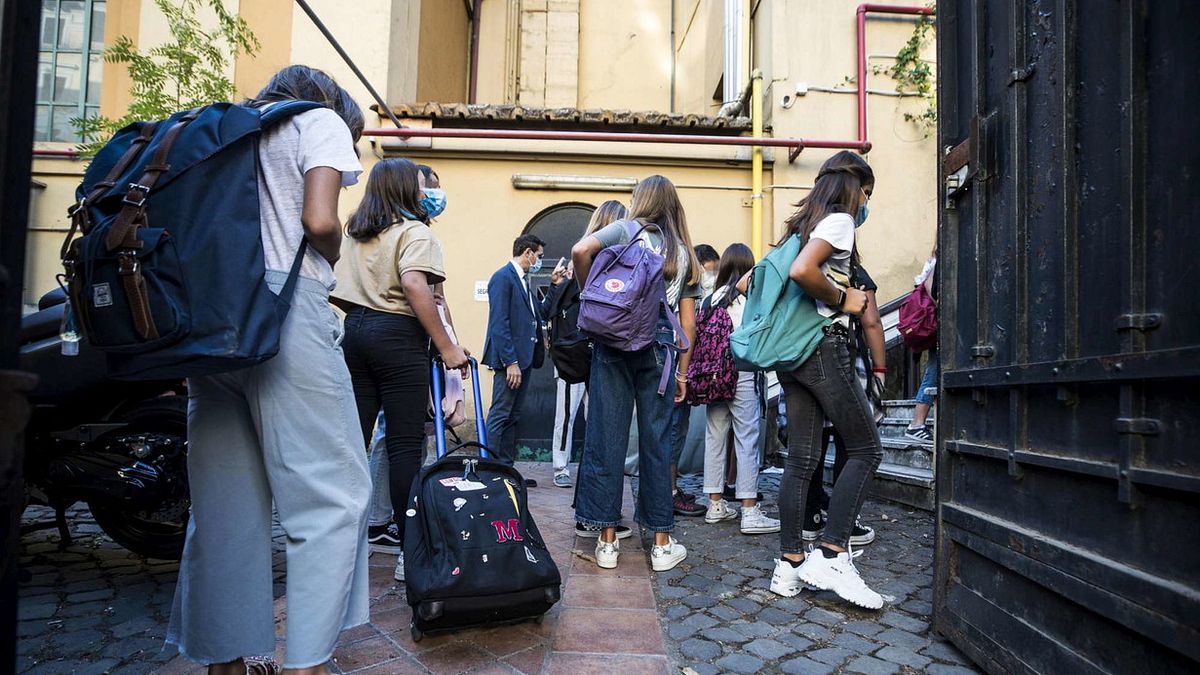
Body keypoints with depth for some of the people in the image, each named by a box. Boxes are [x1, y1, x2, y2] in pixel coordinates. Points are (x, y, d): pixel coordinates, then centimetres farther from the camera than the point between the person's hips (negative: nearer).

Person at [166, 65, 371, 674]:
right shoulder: (322, 120, 7)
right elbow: (319, 220, -8)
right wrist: (331, 259, 9)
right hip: (284, 309, -7)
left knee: (225, 498, 10)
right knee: (331, 493, -4)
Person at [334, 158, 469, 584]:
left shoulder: (355, 230, 19)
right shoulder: (415, 232, -4)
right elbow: (414, 285, -21)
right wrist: (447, 347, -20)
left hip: (355, 329, 7)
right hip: (397, 336, -7)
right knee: (405, 444, -4)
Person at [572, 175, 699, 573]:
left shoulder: (628, 229, 7)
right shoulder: (685, 253, 15)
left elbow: (581, 250, -12)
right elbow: (688, 323, 12)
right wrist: (682, 372, 17)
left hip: (615, 343, -2)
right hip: (659, 350, 2)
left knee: (607, 438, 2)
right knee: (656, 443, 7)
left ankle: (607, 541, 9)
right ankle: (662, 544, 15)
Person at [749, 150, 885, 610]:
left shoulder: (802, 224, 22)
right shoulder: (839, 219, -3)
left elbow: (747, 281, 21)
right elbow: (802, 271, -23)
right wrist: (842, 299, -10)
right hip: (824, 344, -8)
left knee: (801, 458, 7)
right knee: (866, 449, -1)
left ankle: (789, 565, 10)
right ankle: (832, 556, -5)